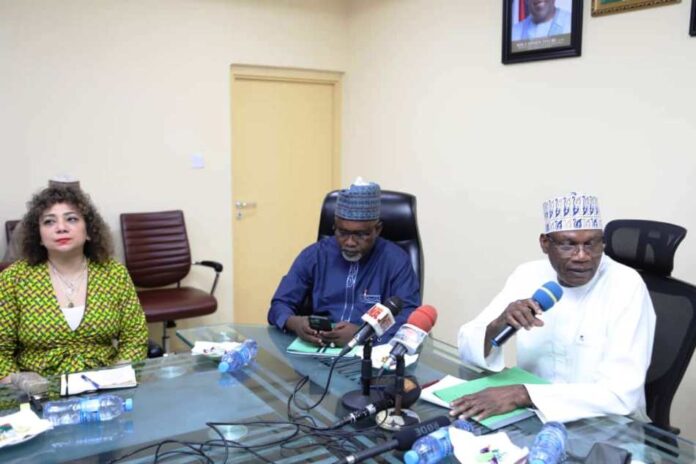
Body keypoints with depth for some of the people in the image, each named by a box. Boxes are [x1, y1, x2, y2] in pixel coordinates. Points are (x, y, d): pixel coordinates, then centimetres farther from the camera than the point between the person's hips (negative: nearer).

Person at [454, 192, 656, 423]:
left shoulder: (626, 286, -16)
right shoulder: (527, 275, -3)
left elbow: (621, 394, -26)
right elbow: (468, 348, -2)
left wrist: (522, 394, -32)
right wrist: (496, 327, -23)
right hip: (534, 416, 3)